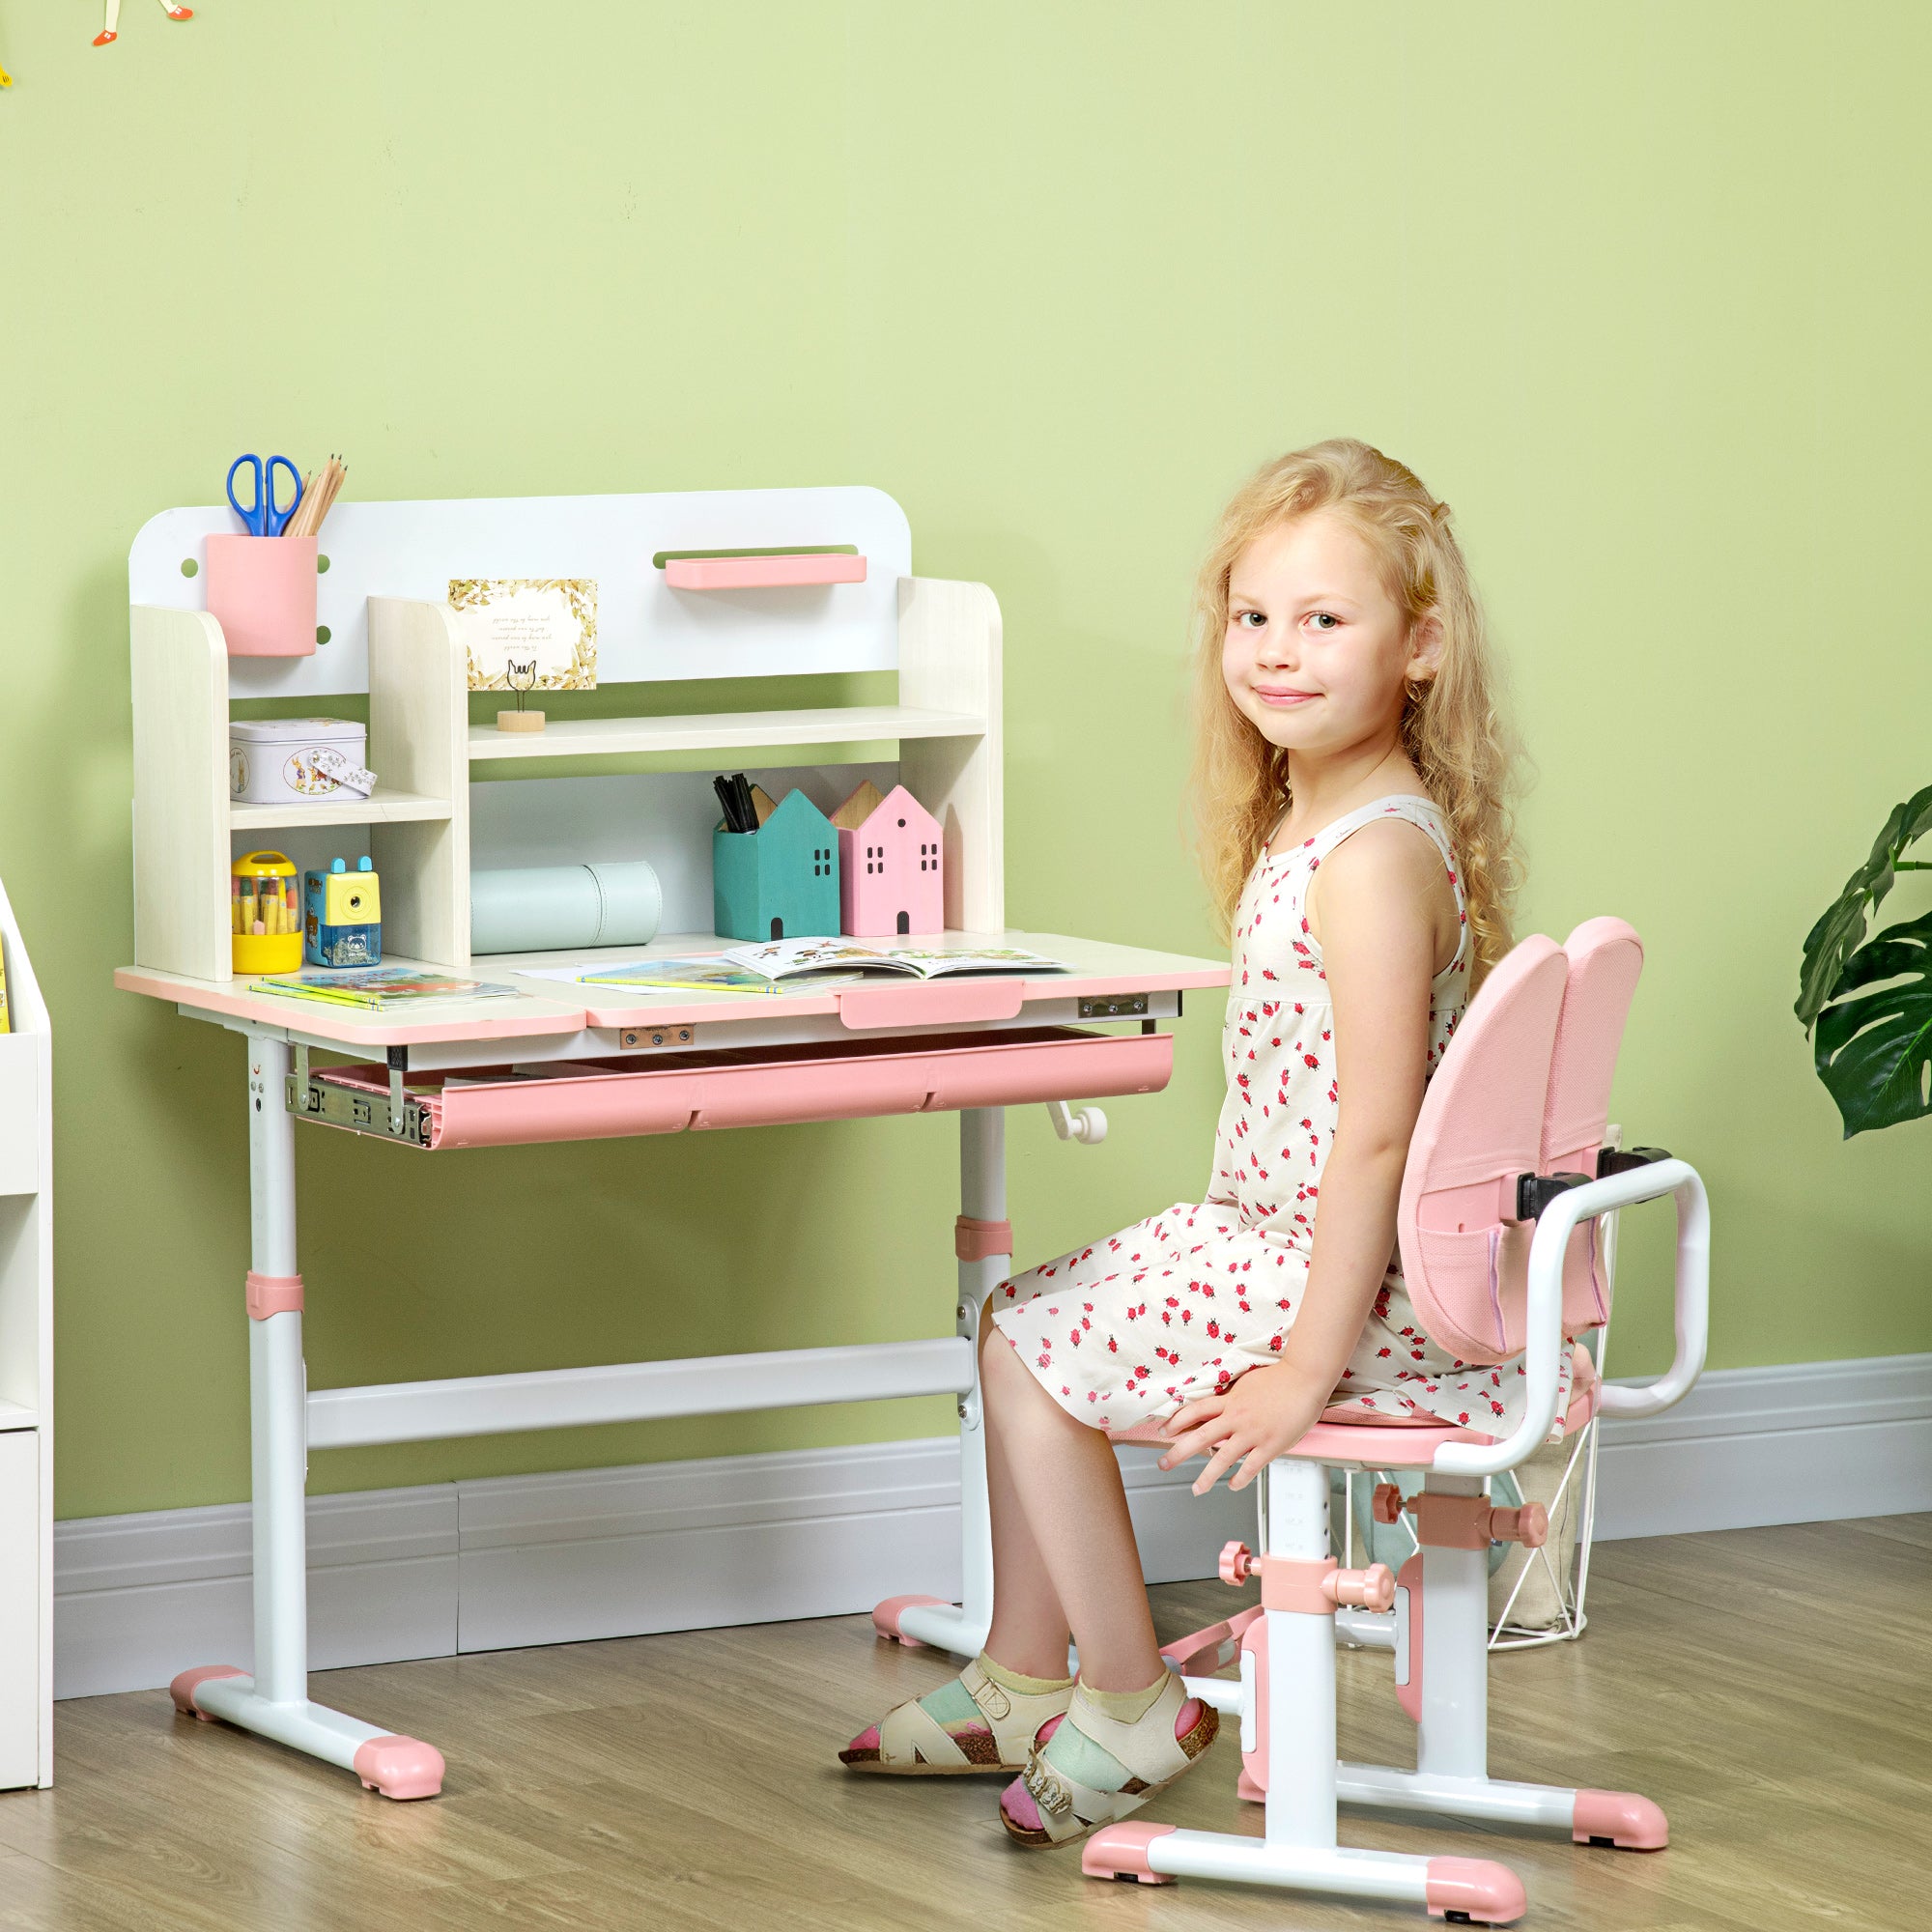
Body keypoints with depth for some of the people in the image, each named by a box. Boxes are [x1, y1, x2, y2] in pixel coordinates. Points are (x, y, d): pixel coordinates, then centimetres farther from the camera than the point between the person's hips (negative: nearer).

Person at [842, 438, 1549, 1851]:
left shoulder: (1376, 857, -24)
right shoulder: (1308, 823, 9)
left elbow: (1376, 1128, -27)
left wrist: (1309, 1368, -25)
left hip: (1345, 1268, -11)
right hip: (1281, 1238, 11)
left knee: (1034, 1352, -7)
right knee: (1028, 1318, 18)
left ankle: (1133, 1708, 5)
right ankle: (1023, 1680, 26)